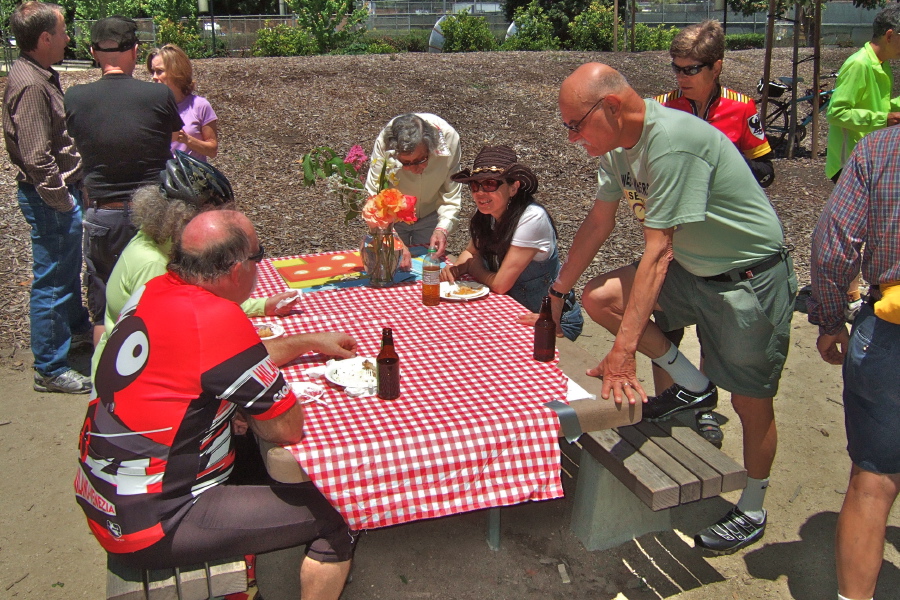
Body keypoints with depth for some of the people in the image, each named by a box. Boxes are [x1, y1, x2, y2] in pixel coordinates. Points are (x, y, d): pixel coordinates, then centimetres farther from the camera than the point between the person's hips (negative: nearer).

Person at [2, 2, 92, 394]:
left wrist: (71, 192, 16)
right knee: (52, 281, -1)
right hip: (48, 199, -10)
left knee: (69, 270, 26)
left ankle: (77, 329, 46)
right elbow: (37, 159, -25)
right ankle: (50, 369, 10)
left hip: (61, 191, 10)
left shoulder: (41, 76, 10)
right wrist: (63, 201, -18)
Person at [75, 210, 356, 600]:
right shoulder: (217, 318, -25)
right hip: (149, 525, -9)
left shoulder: (156, 290, 1)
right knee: (336, 519, -7)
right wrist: (248, 405, 1)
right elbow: (287, 428, -17)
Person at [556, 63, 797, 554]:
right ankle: (692, 386, 7)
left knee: (751, 402, 2)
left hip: (752, 278, -8)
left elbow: (657, 252, -33)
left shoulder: (671, 141, -30)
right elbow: (598, 224, 8)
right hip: (693, 269, 8)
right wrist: (557, 291, 11)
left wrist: (623, 350, -33)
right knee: (599, 297, -8)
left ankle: (752, 512, 27)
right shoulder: (618, 146, -2)